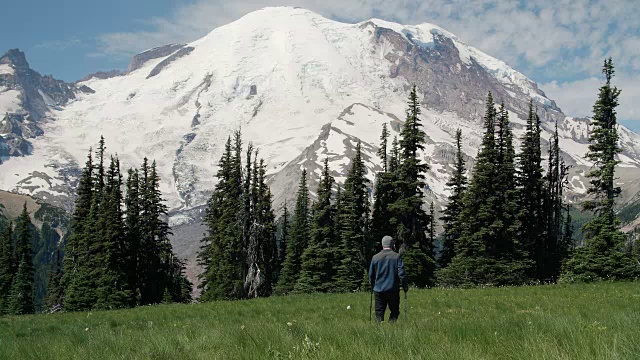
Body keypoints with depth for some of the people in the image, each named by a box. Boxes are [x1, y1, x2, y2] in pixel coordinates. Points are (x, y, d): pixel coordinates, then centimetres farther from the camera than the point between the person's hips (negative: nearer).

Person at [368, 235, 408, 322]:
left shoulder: (375, 257, 3)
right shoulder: (397, 256, -4)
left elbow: (371, 275, 9)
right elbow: (401, 273, -8)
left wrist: (374, 286, 24)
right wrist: (405, 286, 3)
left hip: (379, 290, 2)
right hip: (393, 290, -1)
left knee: (379, 313, 7)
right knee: (394, 312, 9)